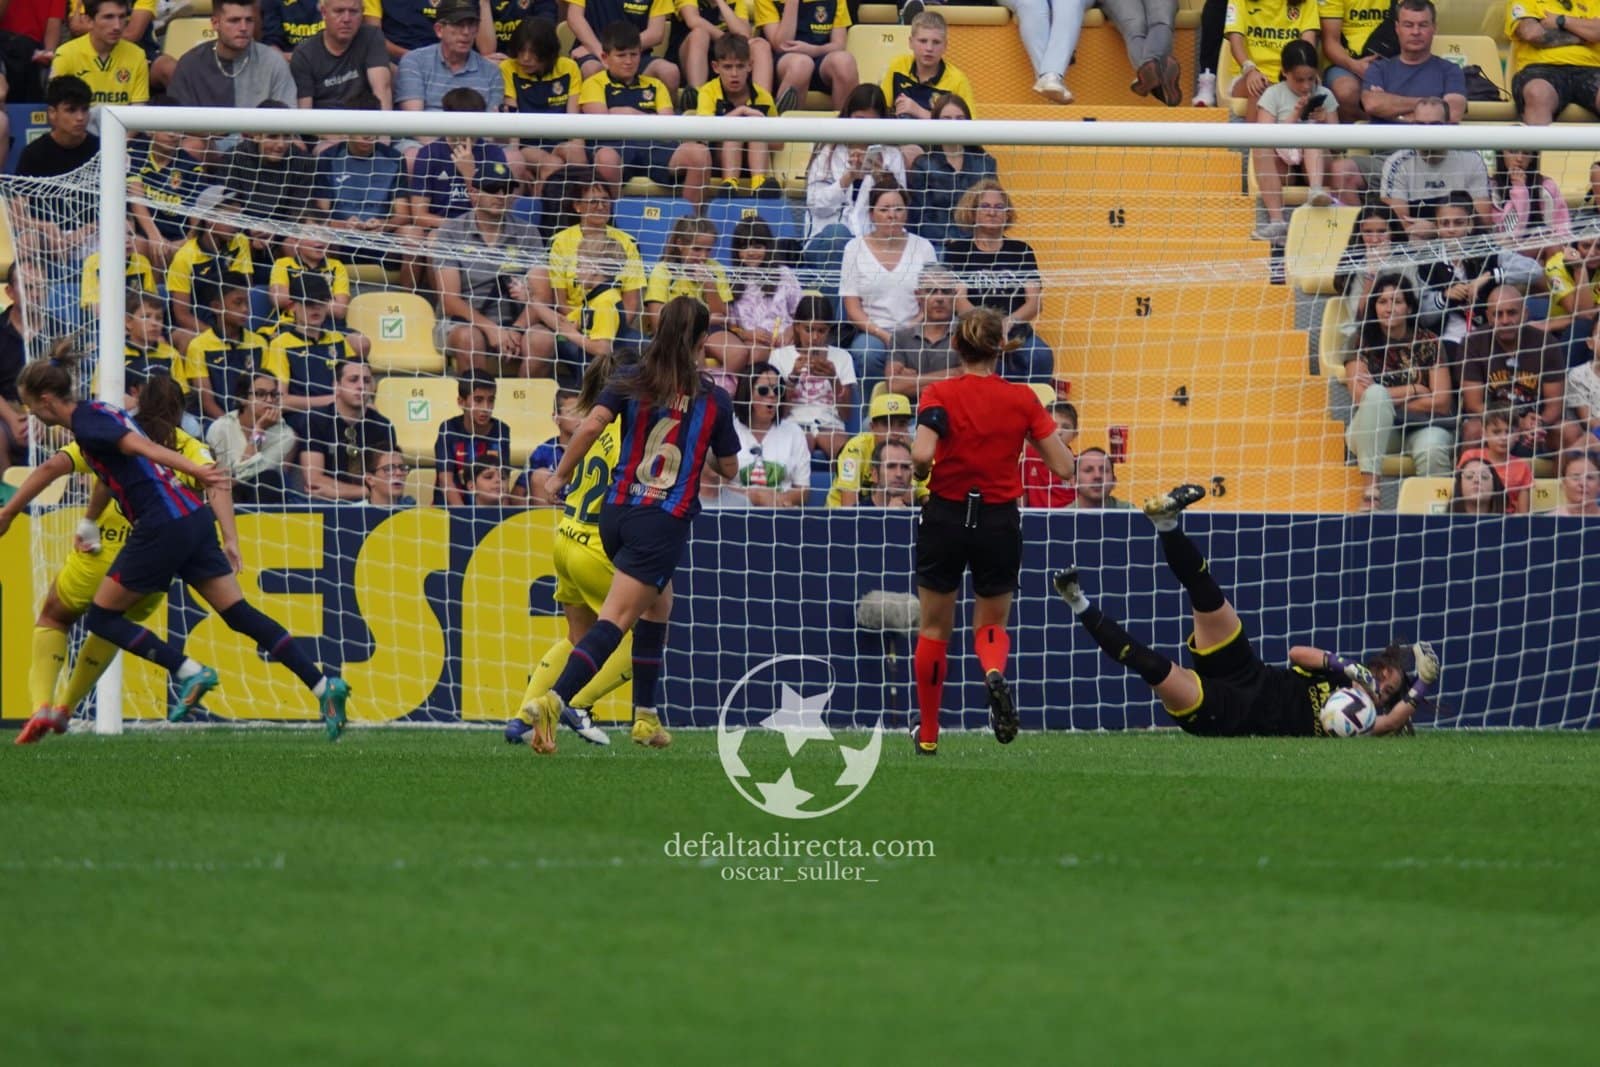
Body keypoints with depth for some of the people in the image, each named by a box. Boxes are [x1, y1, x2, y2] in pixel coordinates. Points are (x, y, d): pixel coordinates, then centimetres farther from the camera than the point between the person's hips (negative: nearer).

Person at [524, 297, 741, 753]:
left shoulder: (630, 384, 4)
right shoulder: (714, 400, 1)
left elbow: (591, 425, -11)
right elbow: (729, 468, 10)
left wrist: (560, 476, -2)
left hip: (616, 511, 4)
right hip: (664, 522, -4)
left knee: (658, 604, 26)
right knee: (615, 619, -11)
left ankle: (645, 715, 26)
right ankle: (554, 700, -30)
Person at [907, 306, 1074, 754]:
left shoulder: (939, 395, -8)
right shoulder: (1022, 399, -4)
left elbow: (921, 454, -24)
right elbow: (1063, 466, -4)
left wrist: (921, 474, -2)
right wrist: (1045, 428, 13)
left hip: (945, 516, -1)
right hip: (1000, 521, 1)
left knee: (935, 628, 17)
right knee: (992, 624, 16)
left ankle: (928, 733, 22)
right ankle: (995, 671, -21)